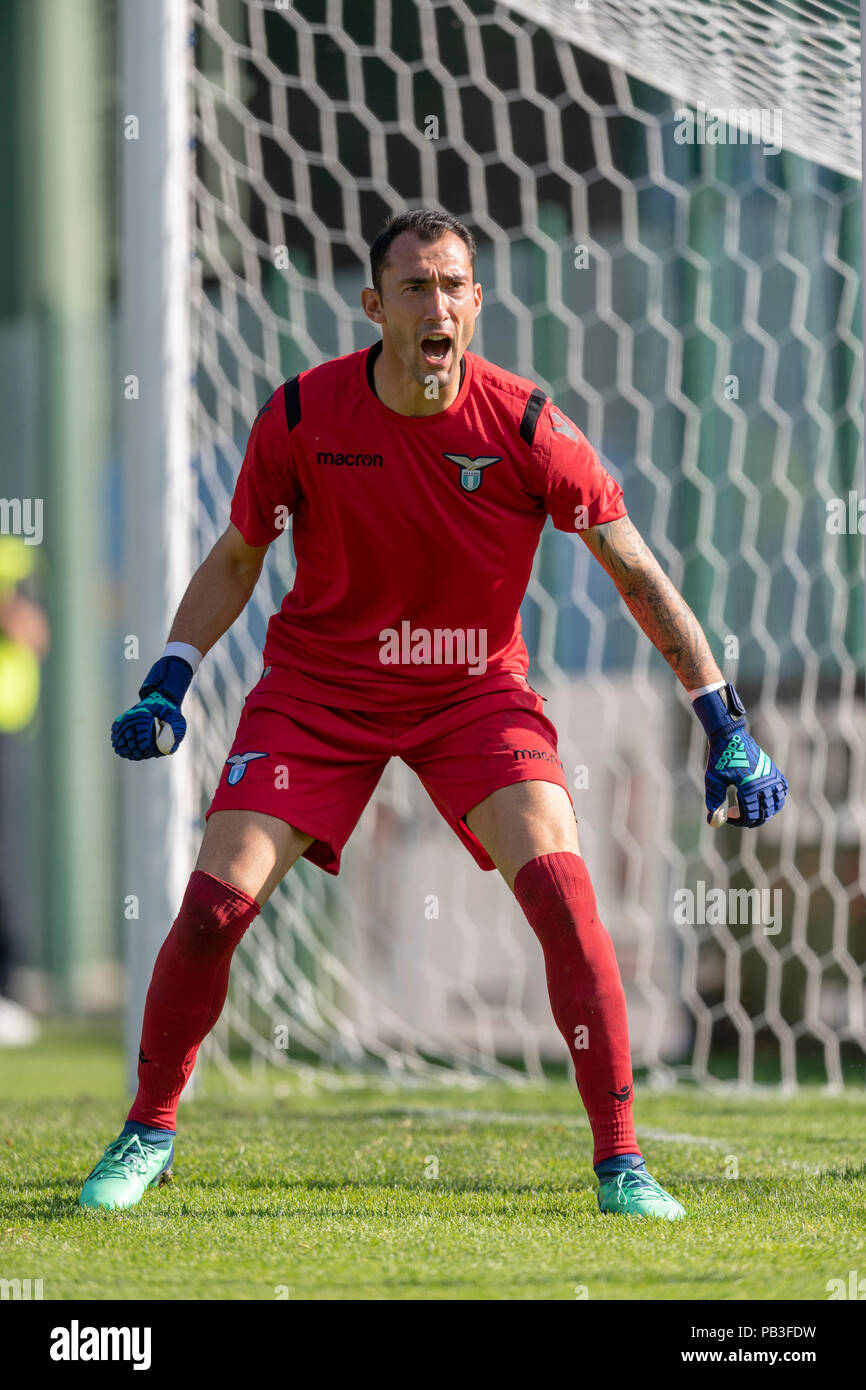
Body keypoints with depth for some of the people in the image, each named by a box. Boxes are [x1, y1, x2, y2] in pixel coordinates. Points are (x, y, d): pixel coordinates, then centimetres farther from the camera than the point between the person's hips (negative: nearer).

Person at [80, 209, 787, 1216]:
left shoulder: (523, 424, -16)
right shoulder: (301, 415, -14)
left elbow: (635, 571, -7)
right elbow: (235, 559, 3)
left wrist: (727, 726, -9)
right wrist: (166, 685, -9)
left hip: (475, 694, 0)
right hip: (316, 690, 1)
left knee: (561, 890, -20)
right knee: (213, 904, -11)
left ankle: (619, 1161, -11)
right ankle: (147, 1136, 11)